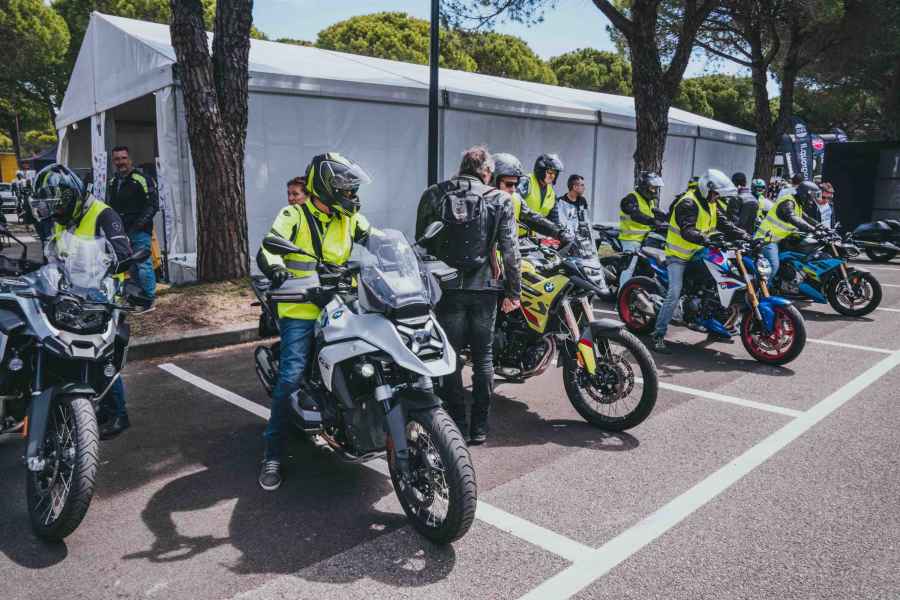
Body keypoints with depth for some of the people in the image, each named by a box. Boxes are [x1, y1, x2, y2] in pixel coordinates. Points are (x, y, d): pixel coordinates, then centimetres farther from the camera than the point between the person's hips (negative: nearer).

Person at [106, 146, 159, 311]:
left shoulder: (141, 179, -5)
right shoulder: (112, 183, 19)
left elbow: (153, 204, -10)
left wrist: (139, 223, -15)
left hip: (139, 231, -7)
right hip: (120, 232, 7)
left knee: (143, 265, -9)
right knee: (131, 267, 12)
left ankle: (149, 300, -2)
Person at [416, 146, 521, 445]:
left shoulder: (433, 195, 4)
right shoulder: (499, 200, 0)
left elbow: (421, 244, 5)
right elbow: (510, 251, -3)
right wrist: (513, 291, 4)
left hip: (446, 287, 0)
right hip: (484, 287, 0)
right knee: (483, 357, 11)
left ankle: (458, 425, 13)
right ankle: (480, 427, 15)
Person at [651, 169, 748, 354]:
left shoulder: (711, 204, 10)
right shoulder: (688, 204, -20)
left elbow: (723, 224, 7)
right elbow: (687, 230, -34)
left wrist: (744, 236, -6)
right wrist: (705, 240, -50)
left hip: (698, 254, 9)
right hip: (679, 256, -9)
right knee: (675, 293, -20)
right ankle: (658, 335, -18)